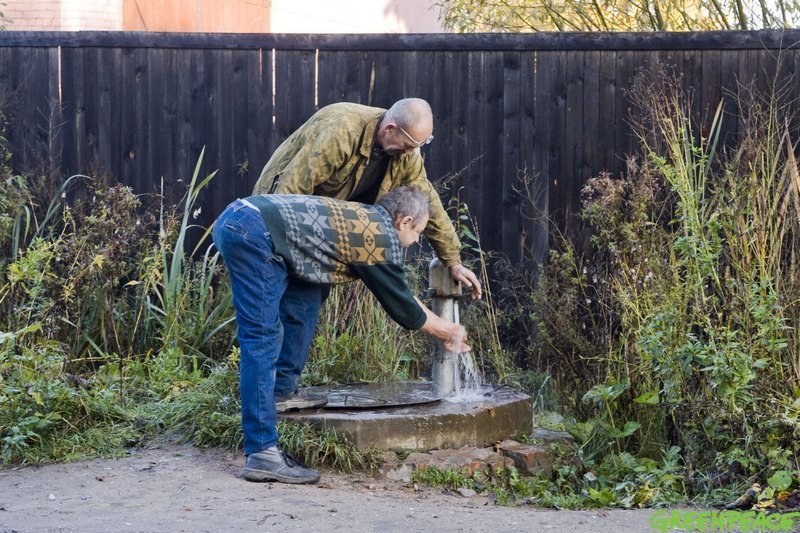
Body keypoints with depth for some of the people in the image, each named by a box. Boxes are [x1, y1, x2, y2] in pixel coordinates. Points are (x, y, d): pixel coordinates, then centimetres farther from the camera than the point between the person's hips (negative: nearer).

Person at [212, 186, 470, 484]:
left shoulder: (364, 219, 26)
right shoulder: (384, 238, 0)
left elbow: (400, 294, 37)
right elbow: (404, 309, 9)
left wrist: (443, 328, 43)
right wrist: (447, 331, 26)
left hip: (233, 217, 10)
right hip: (254, 232, -10)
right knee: (262, 342, -8)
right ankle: (262, 454, -7)